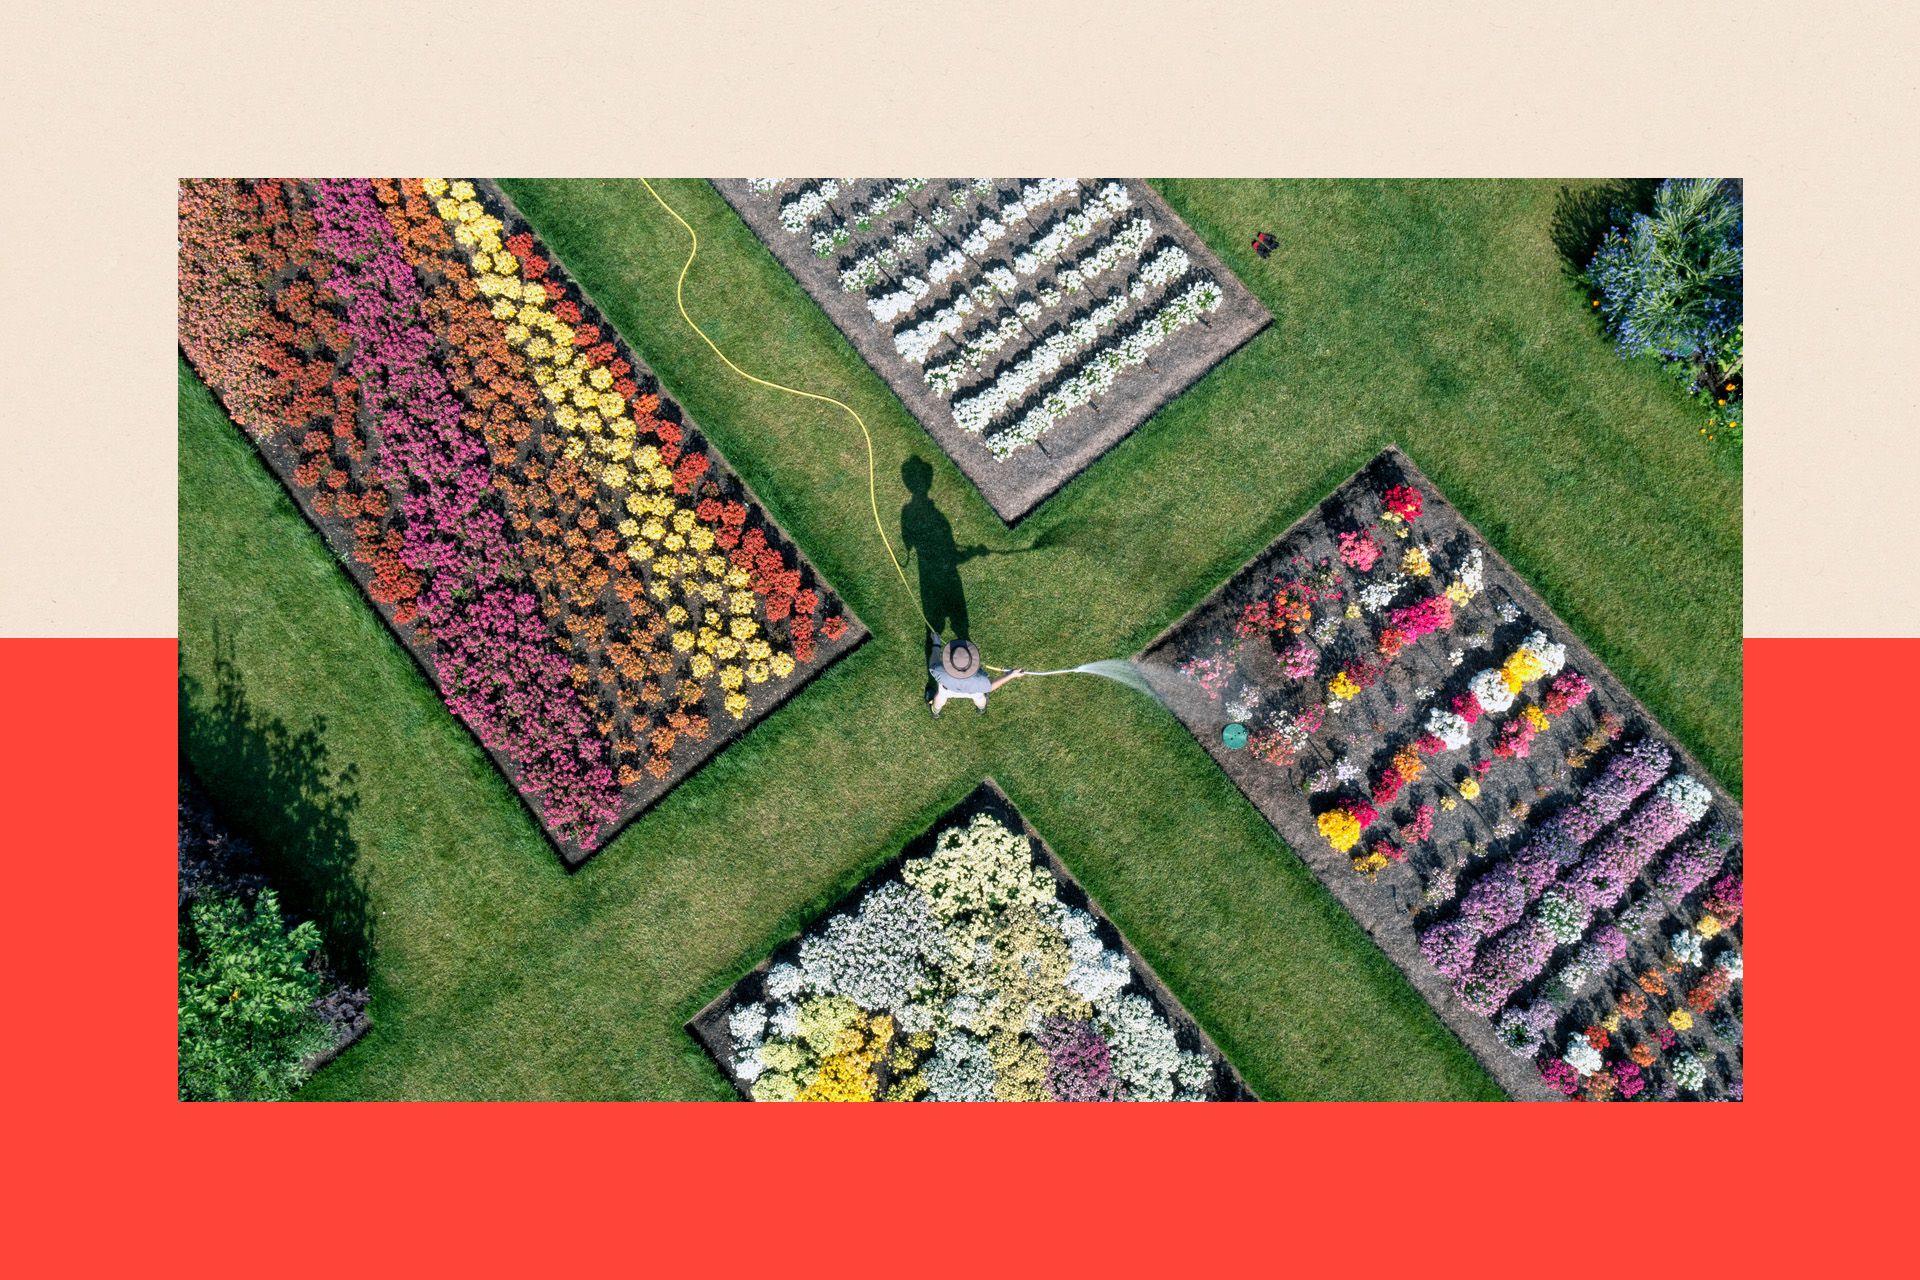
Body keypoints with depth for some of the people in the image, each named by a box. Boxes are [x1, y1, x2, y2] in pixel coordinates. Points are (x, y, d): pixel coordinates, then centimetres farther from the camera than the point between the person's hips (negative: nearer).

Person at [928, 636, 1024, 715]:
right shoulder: (977, 681, -47)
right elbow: (990, 686, -23)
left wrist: (936, 645, -9)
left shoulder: (942, 673, -48)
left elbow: (932, 666, -23)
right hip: (971, 690, 0)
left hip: (948, 688, 0)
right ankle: (981, 707, 71)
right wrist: (1011, 675, -20)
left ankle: (935, 711, 68)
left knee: (941, 694, 36)